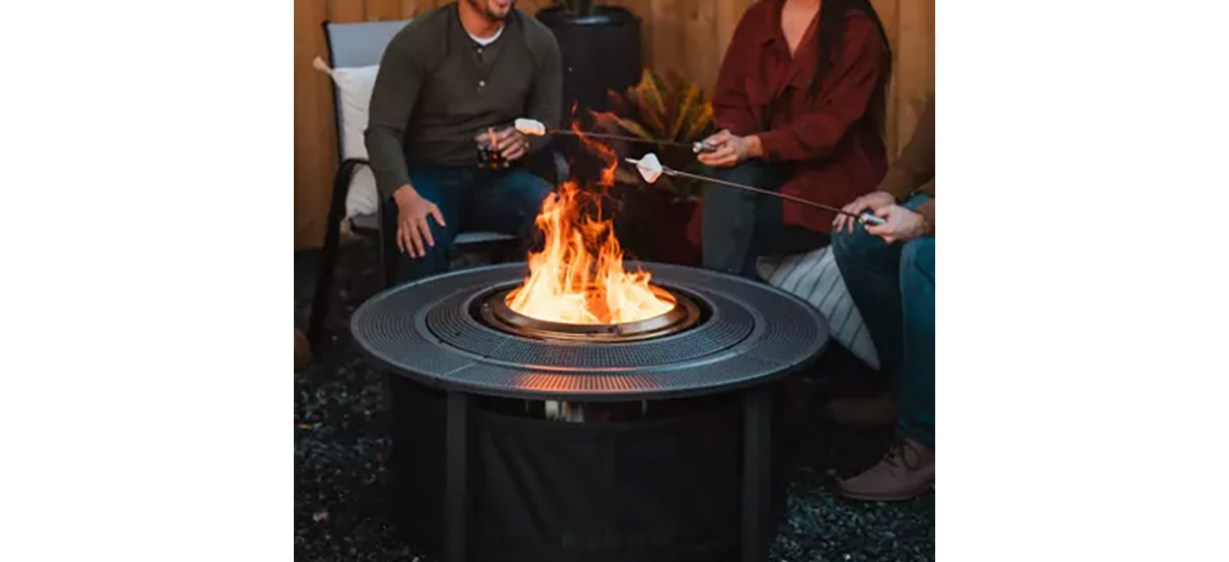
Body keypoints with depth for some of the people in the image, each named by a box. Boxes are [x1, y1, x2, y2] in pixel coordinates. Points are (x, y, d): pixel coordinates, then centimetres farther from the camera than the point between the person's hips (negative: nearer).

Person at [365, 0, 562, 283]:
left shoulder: (539, 41, 0)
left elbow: (548, 121, 10)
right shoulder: (417, 41, -10)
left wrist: (524, 140, -16)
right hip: (429, 174, -2)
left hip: (497, 176, 3)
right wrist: (406, 196, -33)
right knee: (422, 238, -36)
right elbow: (383, 131, -14)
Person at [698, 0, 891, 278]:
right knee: (732, 179, -30)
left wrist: (754, 146, -30)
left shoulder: (857, 31, -9)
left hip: (833, 177, -4)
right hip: (771, 169, 4)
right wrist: (731, 136, -17)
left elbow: (832, 124, -18)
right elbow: (730, 98, 7)